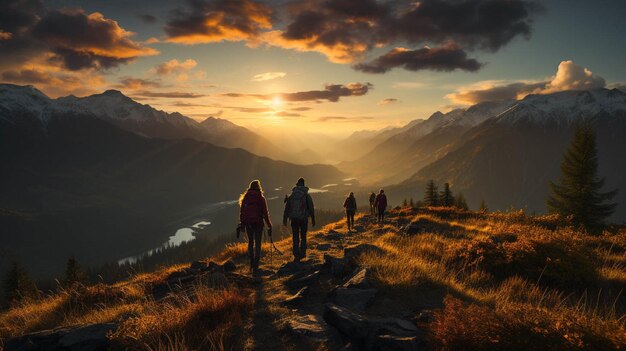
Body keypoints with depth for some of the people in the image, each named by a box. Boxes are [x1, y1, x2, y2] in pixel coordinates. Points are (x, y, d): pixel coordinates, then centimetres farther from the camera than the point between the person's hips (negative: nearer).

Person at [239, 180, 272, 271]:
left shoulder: (245, 198, 2)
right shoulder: (261, 198, -7)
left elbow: (241, 211, 6)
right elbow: (265, 212, -6)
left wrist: (241, 223, 15)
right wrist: (269, 225, 0)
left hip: (248, 222, 3)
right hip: (258, 222, -3)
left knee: (250, 242, 17)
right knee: (257, 243, 4)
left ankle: (251, 263, 20)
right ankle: (256, 264, -1)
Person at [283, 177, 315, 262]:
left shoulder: (291, 195, 3)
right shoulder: (307, 195, -2)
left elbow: (286, 208, 6)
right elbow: (311, 208, -1)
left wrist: (284, 220, 13)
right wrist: (313, 220, 6)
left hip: (294, 219, 1)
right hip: (304, 219, -1)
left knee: (295, 238, 6)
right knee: (303, 237, 17)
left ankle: (296, 256, 2)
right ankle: (302, 253, 13)